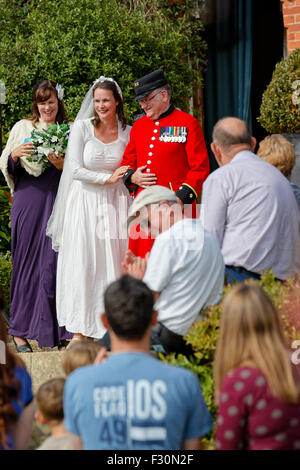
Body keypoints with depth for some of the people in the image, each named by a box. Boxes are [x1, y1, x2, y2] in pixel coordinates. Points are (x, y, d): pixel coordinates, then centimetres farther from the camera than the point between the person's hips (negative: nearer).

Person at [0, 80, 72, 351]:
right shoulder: (22, 128, 10)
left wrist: (62, 166, -9)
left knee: (54, 261, -4)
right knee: (26, 261, 0)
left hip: (58, 201, 0)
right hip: (29, 200, 0)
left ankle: (55, 331, 2)